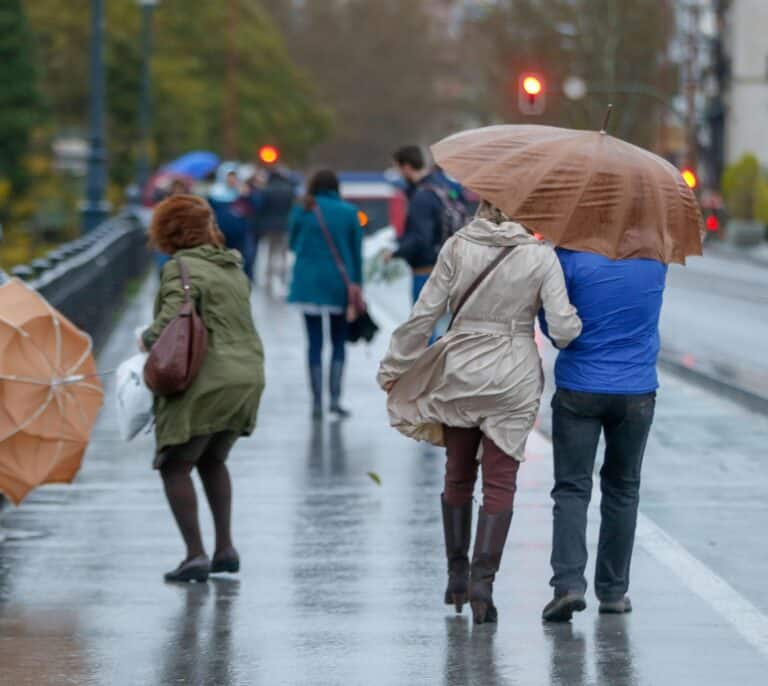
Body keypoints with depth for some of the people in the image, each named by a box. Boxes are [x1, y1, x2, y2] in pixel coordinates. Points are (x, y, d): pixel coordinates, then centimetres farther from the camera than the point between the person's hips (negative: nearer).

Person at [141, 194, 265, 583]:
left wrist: (149, 339, -2)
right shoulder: (233, 267, 16)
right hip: (248, 375, 8)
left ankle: (195, 555, -9)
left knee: (175, 466, 2)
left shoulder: (182, 269, -8)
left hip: (204, 383, -8)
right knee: (212, 462, 25)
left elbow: (173, 318, -21)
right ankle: (225, 548, 19)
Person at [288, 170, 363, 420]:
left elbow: (293, 244, 7)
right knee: (339, 341, 11)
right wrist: (357, 286, 7)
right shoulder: (349, 212, -3)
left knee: (315, 342, 5)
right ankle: (335, 398, 0)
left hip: (309, 284, 0)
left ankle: (317, 402, 3)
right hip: (340, 284, 0)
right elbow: (357, 252, 0)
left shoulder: (302, 212, -4)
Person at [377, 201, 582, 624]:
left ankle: (457, 575, 22)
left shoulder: (458, 247, -6)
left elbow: (424, 314, -4)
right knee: (500, 481, 3)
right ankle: (482, 578, -11)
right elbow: (563, 328, -12)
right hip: (514, 377, -1)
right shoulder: (541, 257, -8)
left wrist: (393, 366, 6)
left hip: (460, 371, 1)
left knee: (458, 474, 17)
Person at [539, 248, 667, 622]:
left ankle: (569, 582, -17)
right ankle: (613, 589, 18)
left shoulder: (571, 257, -11)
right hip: (637, 392, 3)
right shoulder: (656, 257, -2)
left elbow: (551, 323, -2)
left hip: (579, 390, -2)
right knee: (622, 489, 14)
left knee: (572, 488, 0)